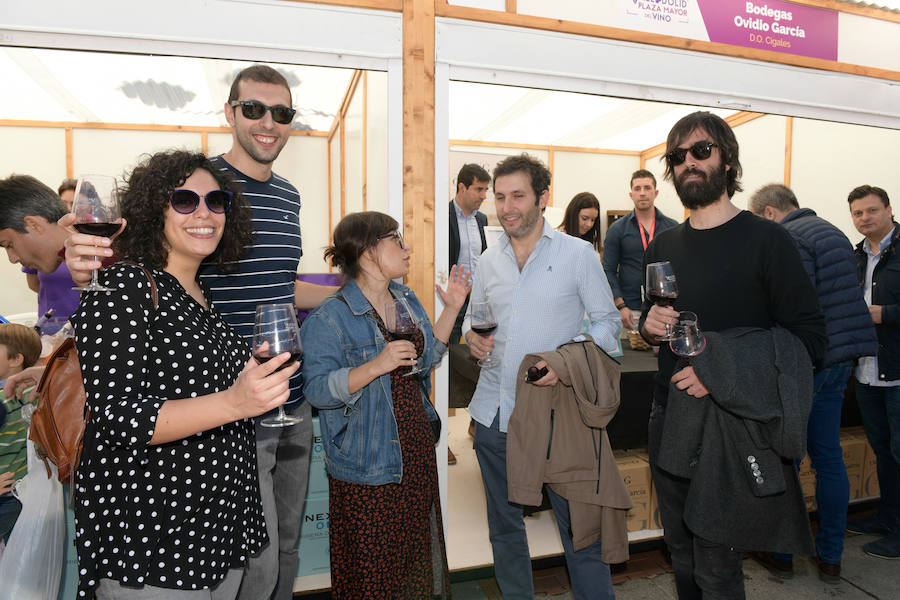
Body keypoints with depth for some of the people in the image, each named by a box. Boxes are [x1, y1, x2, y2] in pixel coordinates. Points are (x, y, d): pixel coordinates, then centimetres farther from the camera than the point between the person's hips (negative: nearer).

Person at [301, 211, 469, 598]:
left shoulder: (407, 300, 6)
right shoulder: (331, 317, -17)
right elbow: (317, 390, -21)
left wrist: (452, 310, 5)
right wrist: (376, 366, -31)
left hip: (416, 450, 7)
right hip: (366, 467, -7)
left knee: (418, 548, 21)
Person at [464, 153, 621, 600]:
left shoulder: (578, 253, -3)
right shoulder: (488, 261, 8)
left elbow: (607, 321, -1)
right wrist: (472, 336, -7)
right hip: (494, 410, 5)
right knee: (504, 525, 19)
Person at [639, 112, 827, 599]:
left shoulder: (767, 240, -9)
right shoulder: (661, 248, 8)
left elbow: (808, 337, -11)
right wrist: (649, 325, -5)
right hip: (667, 419, 5)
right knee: (680, 552, 19)